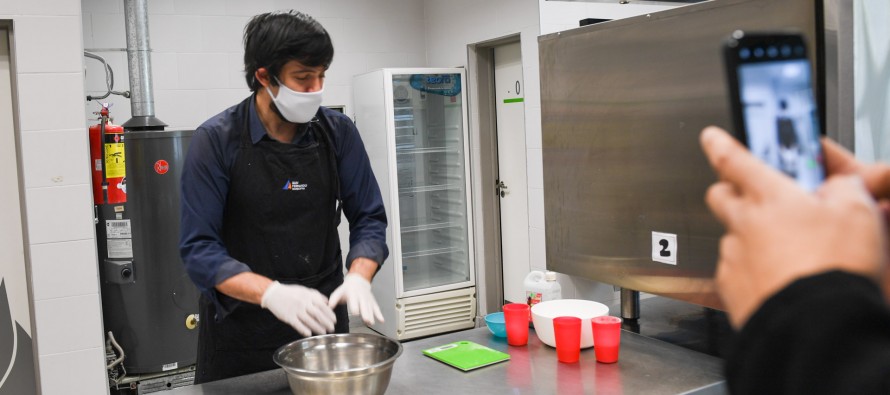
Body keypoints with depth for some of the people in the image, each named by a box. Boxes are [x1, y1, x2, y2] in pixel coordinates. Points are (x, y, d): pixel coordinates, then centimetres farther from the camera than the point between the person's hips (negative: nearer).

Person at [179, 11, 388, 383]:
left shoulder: (338, 131, -4)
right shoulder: (216, 140, -14)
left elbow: (368, 219, 0)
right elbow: (199, 248, -16)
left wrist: (358, 278, -20)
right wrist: (272, 293, -30)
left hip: (322, 318, 3)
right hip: (240, 328, -3)